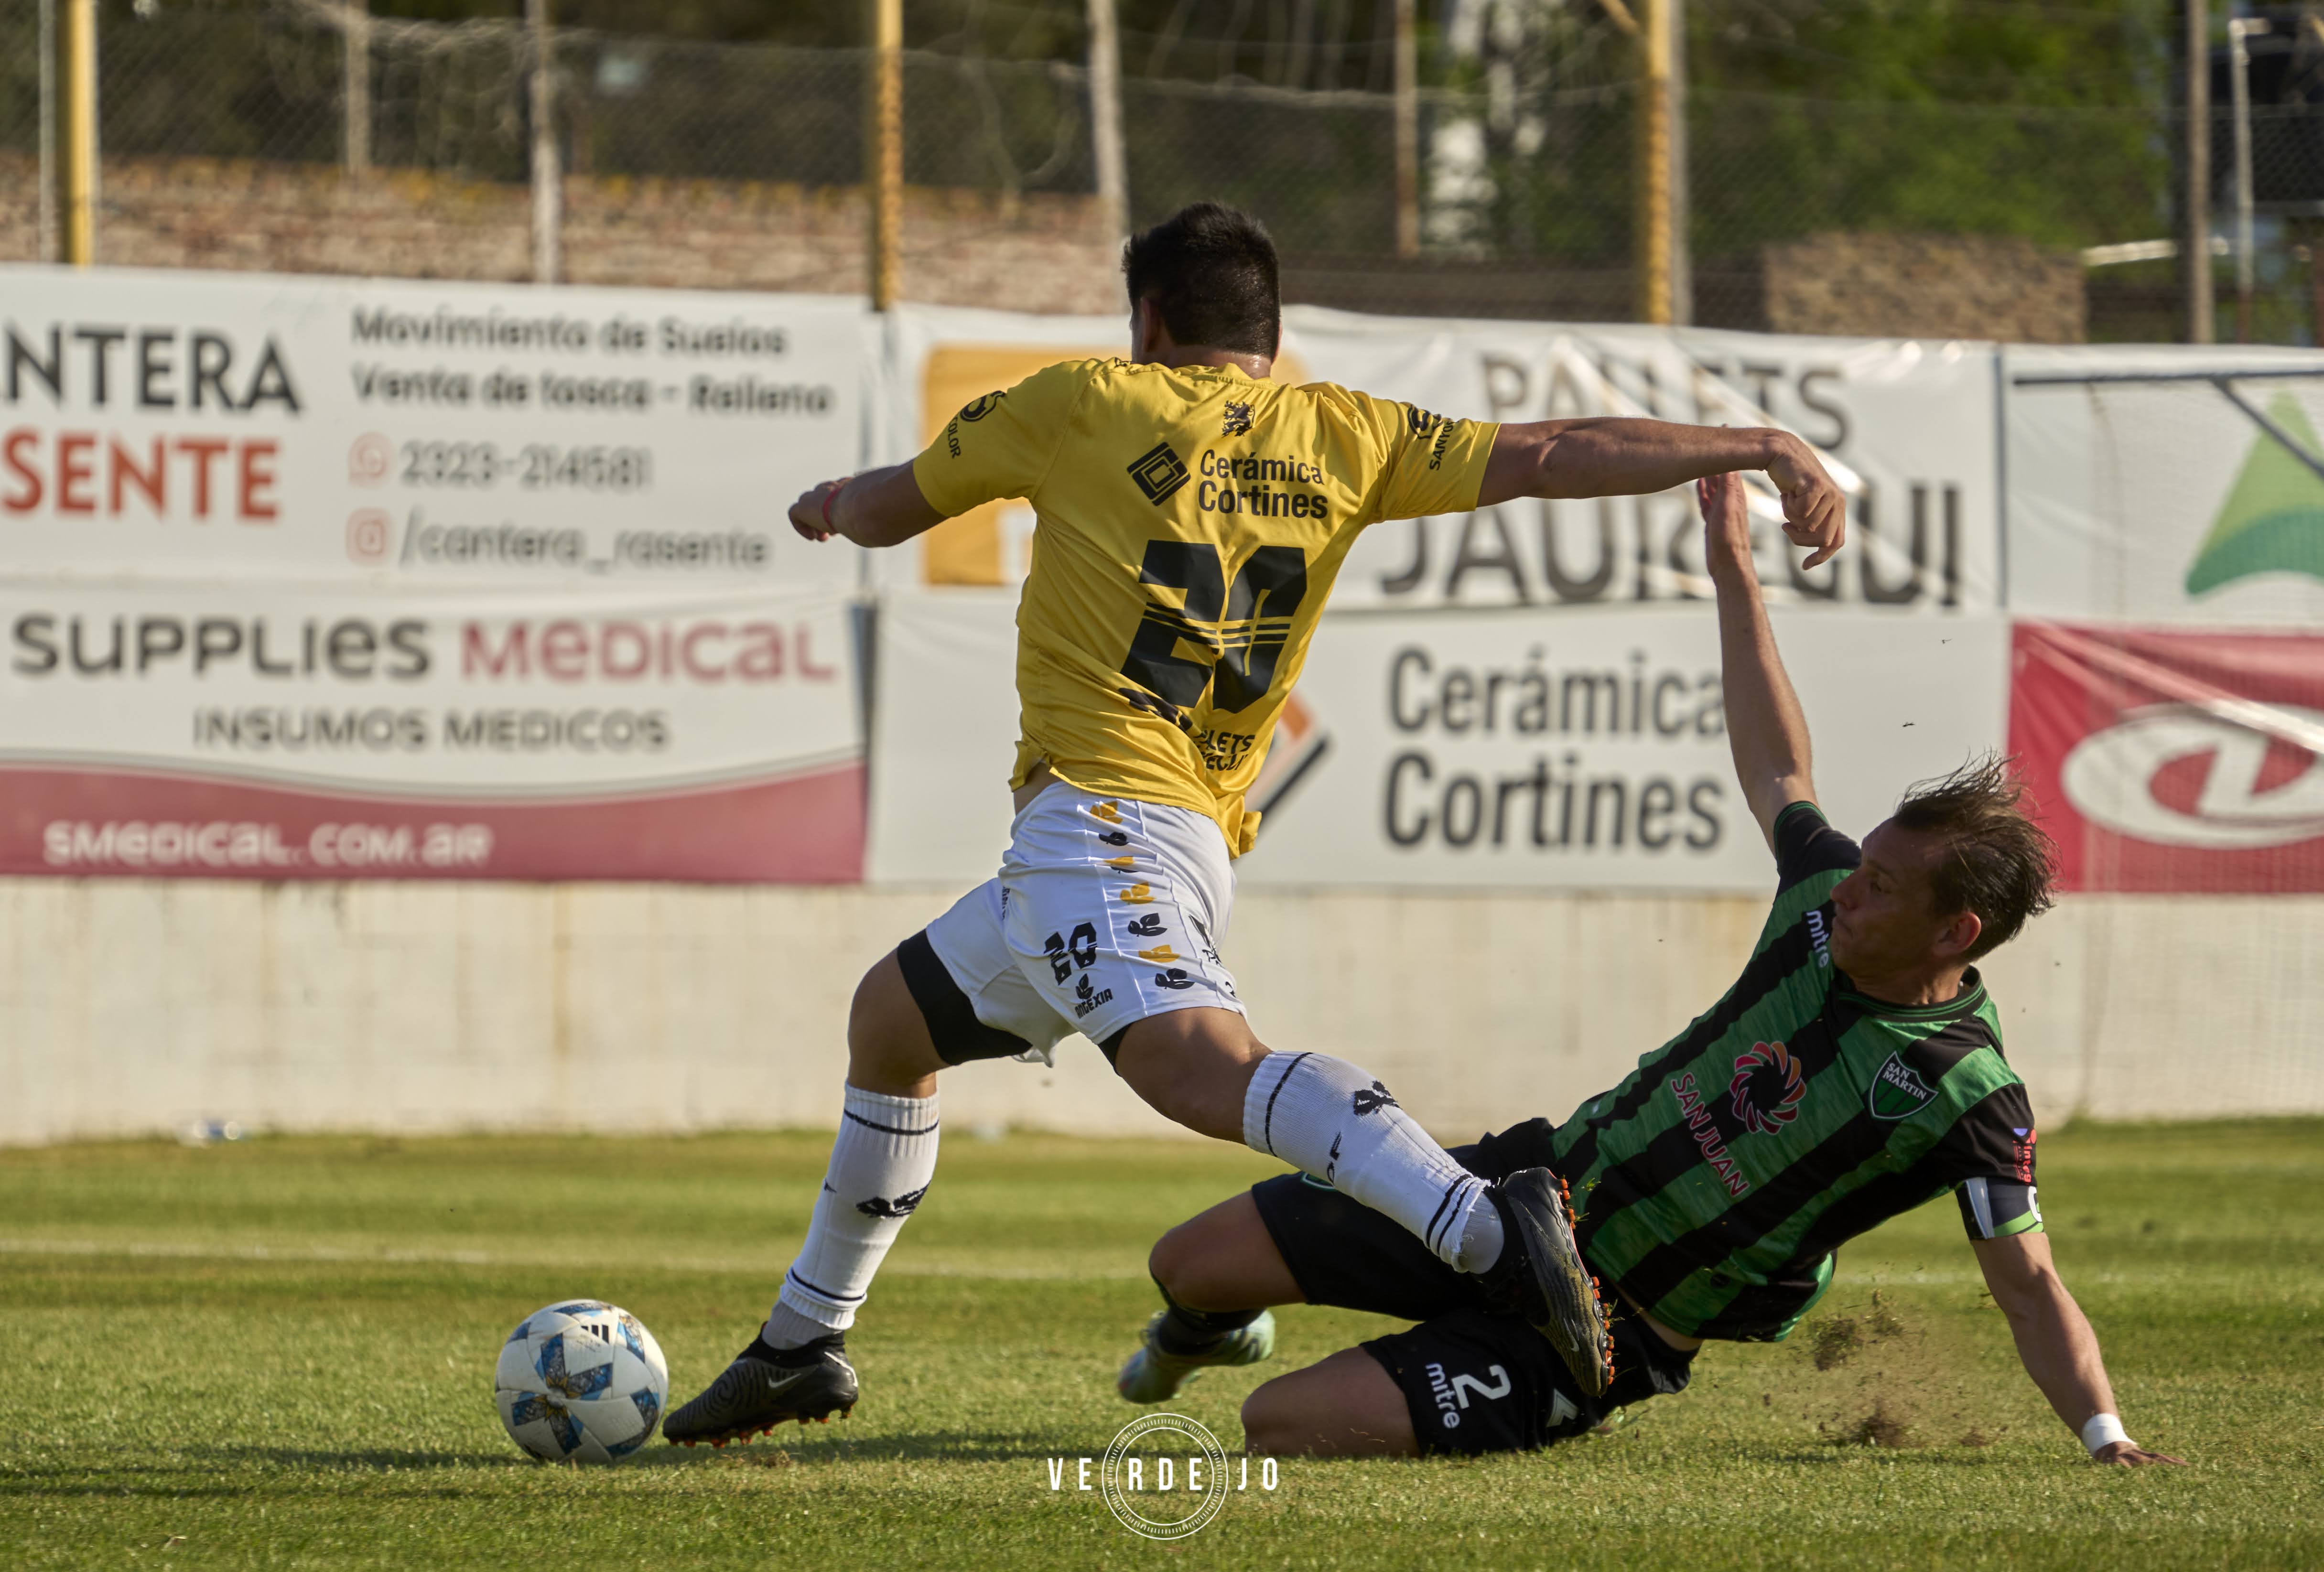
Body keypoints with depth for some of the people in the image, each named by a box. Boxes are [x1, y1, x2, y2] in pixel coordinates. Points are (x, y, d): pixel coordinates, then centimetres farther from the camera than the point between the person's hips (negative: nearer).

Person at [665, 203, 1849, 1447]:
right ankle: (804, 1347, 35)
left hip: (1096, 814, -8)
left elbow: (881, 512, 19)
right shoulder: (1340, 434, 14)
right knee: (891, 1020, 26)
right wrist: (1756, 449, 6)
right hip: (1200, 841, 8)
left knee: (1196, 1060, -32)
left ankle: (1484, 1226, -52)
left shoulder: (1084, 403, 5)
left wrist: (829, 504, 43)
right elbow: (1551, 456, 5)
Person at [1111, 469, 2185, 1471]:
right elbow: (1777, 776, 15)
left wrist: (2109, 1440, -33)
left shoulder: (1971, 1099, -22)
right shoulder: (1827, 899, -4)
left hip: (1611, 1330, -6)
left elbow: (2029, 1288, -19)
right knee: (1195, 1261, 4)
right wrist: (1734, 577, 21)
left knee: (1284, 1428, -18)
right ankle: (1216, 1330, 42)